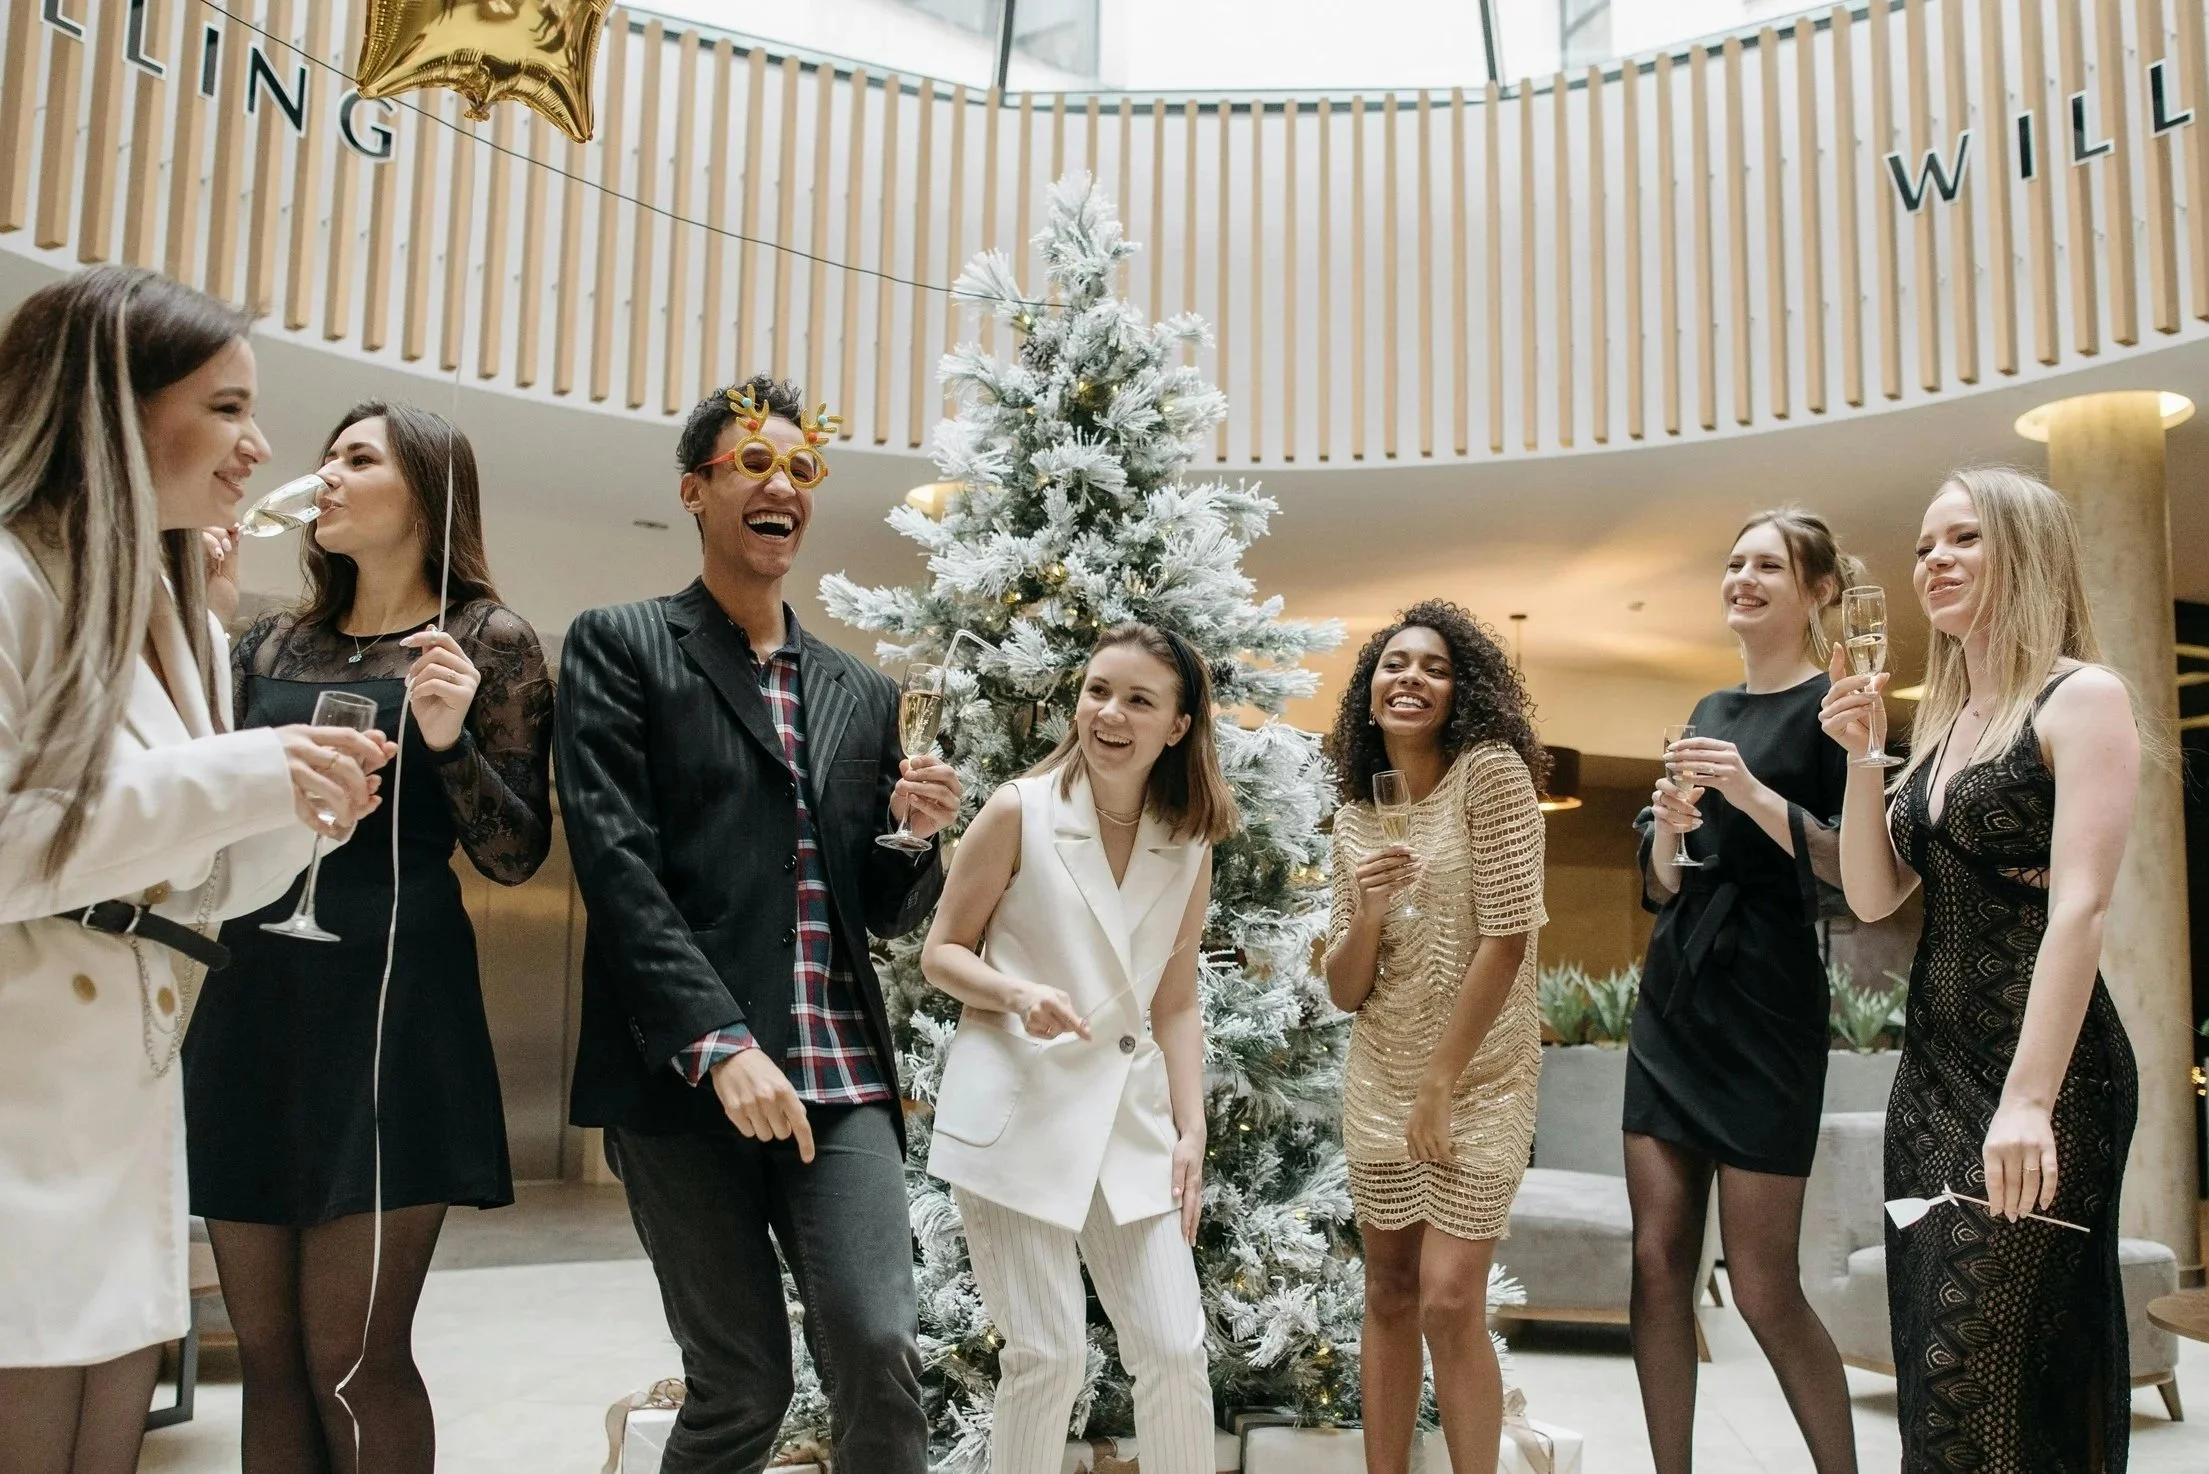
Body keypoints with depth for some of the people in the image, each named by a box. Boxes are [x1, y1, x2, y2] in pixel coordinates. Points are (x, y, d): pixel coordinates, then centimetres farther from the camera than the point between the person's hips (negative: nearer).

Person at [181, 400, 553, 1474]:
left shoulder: (487, 639, 0)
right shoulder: (272, 643, 14)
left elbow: (515, 856, -2)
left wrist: (446, 740, -19)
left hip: (388, 1002, -5)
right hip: (251, 999, 5)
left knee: (351, 1355, -1)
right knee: (267, 1352, 9)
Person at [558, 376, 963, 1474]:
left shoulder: (860, 694, 18)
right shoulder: (620, 646, 4)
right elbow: (614, 862, -8)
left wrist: (914, 833, -2)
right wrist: (719, 1044, -17)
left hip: (838, 1082, 4)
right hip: (682, 1082, -3)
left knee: (880, 1357, -6)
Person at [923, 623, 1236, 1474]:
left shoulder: (1189, 848, 5)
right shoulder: (1018, 812, -7)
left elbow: (1176, 1002, 9)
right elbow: (941, 953, -1)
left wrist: (1191, 1132, 1)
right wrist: (1019, 993, -20)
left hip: (1131, 1117, 4)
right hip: (1015, 1112, -4)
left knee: (1176, 1349, 4)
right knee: (1049, 1354, 0)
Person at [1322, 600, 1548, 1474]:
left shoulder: (1492, 772, -11)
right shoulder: (1355, 819, 4)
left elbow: (1507, 937, -16)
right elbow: (1344, 992, 3)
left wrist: (1441, 1085, -13)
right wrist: (1367, 909, -18)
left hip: (1480, 1077, -5)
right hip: (1379, 1080, 5)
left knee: (1448, 1301, -9)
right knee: (1389, 1292, 10)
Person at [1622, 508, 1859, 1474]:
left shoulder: (1830, 706, -4)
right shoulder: (1708, 714, 15)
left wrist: (1754, 795, -23)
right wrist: (1668, 826, -6)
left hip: (1765, 1004, -6)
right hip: (1673, 997, 7)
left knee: (1763, 1285, -2)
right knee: (1659, 1261, 5)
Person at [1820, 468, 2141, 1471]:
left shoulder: (2081, 699, -8)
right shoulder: (1940, 725, 15)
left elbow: (2080, 905, -18)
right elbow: (1872, 896, 9)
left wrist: (2030, 1100, -26)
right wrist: (1861, 755, -2)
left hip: (2042, 1073, -8)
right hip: (1933, 1069, 8)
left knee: (1986, 1369, -6)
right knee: (1933, 1362, 13)